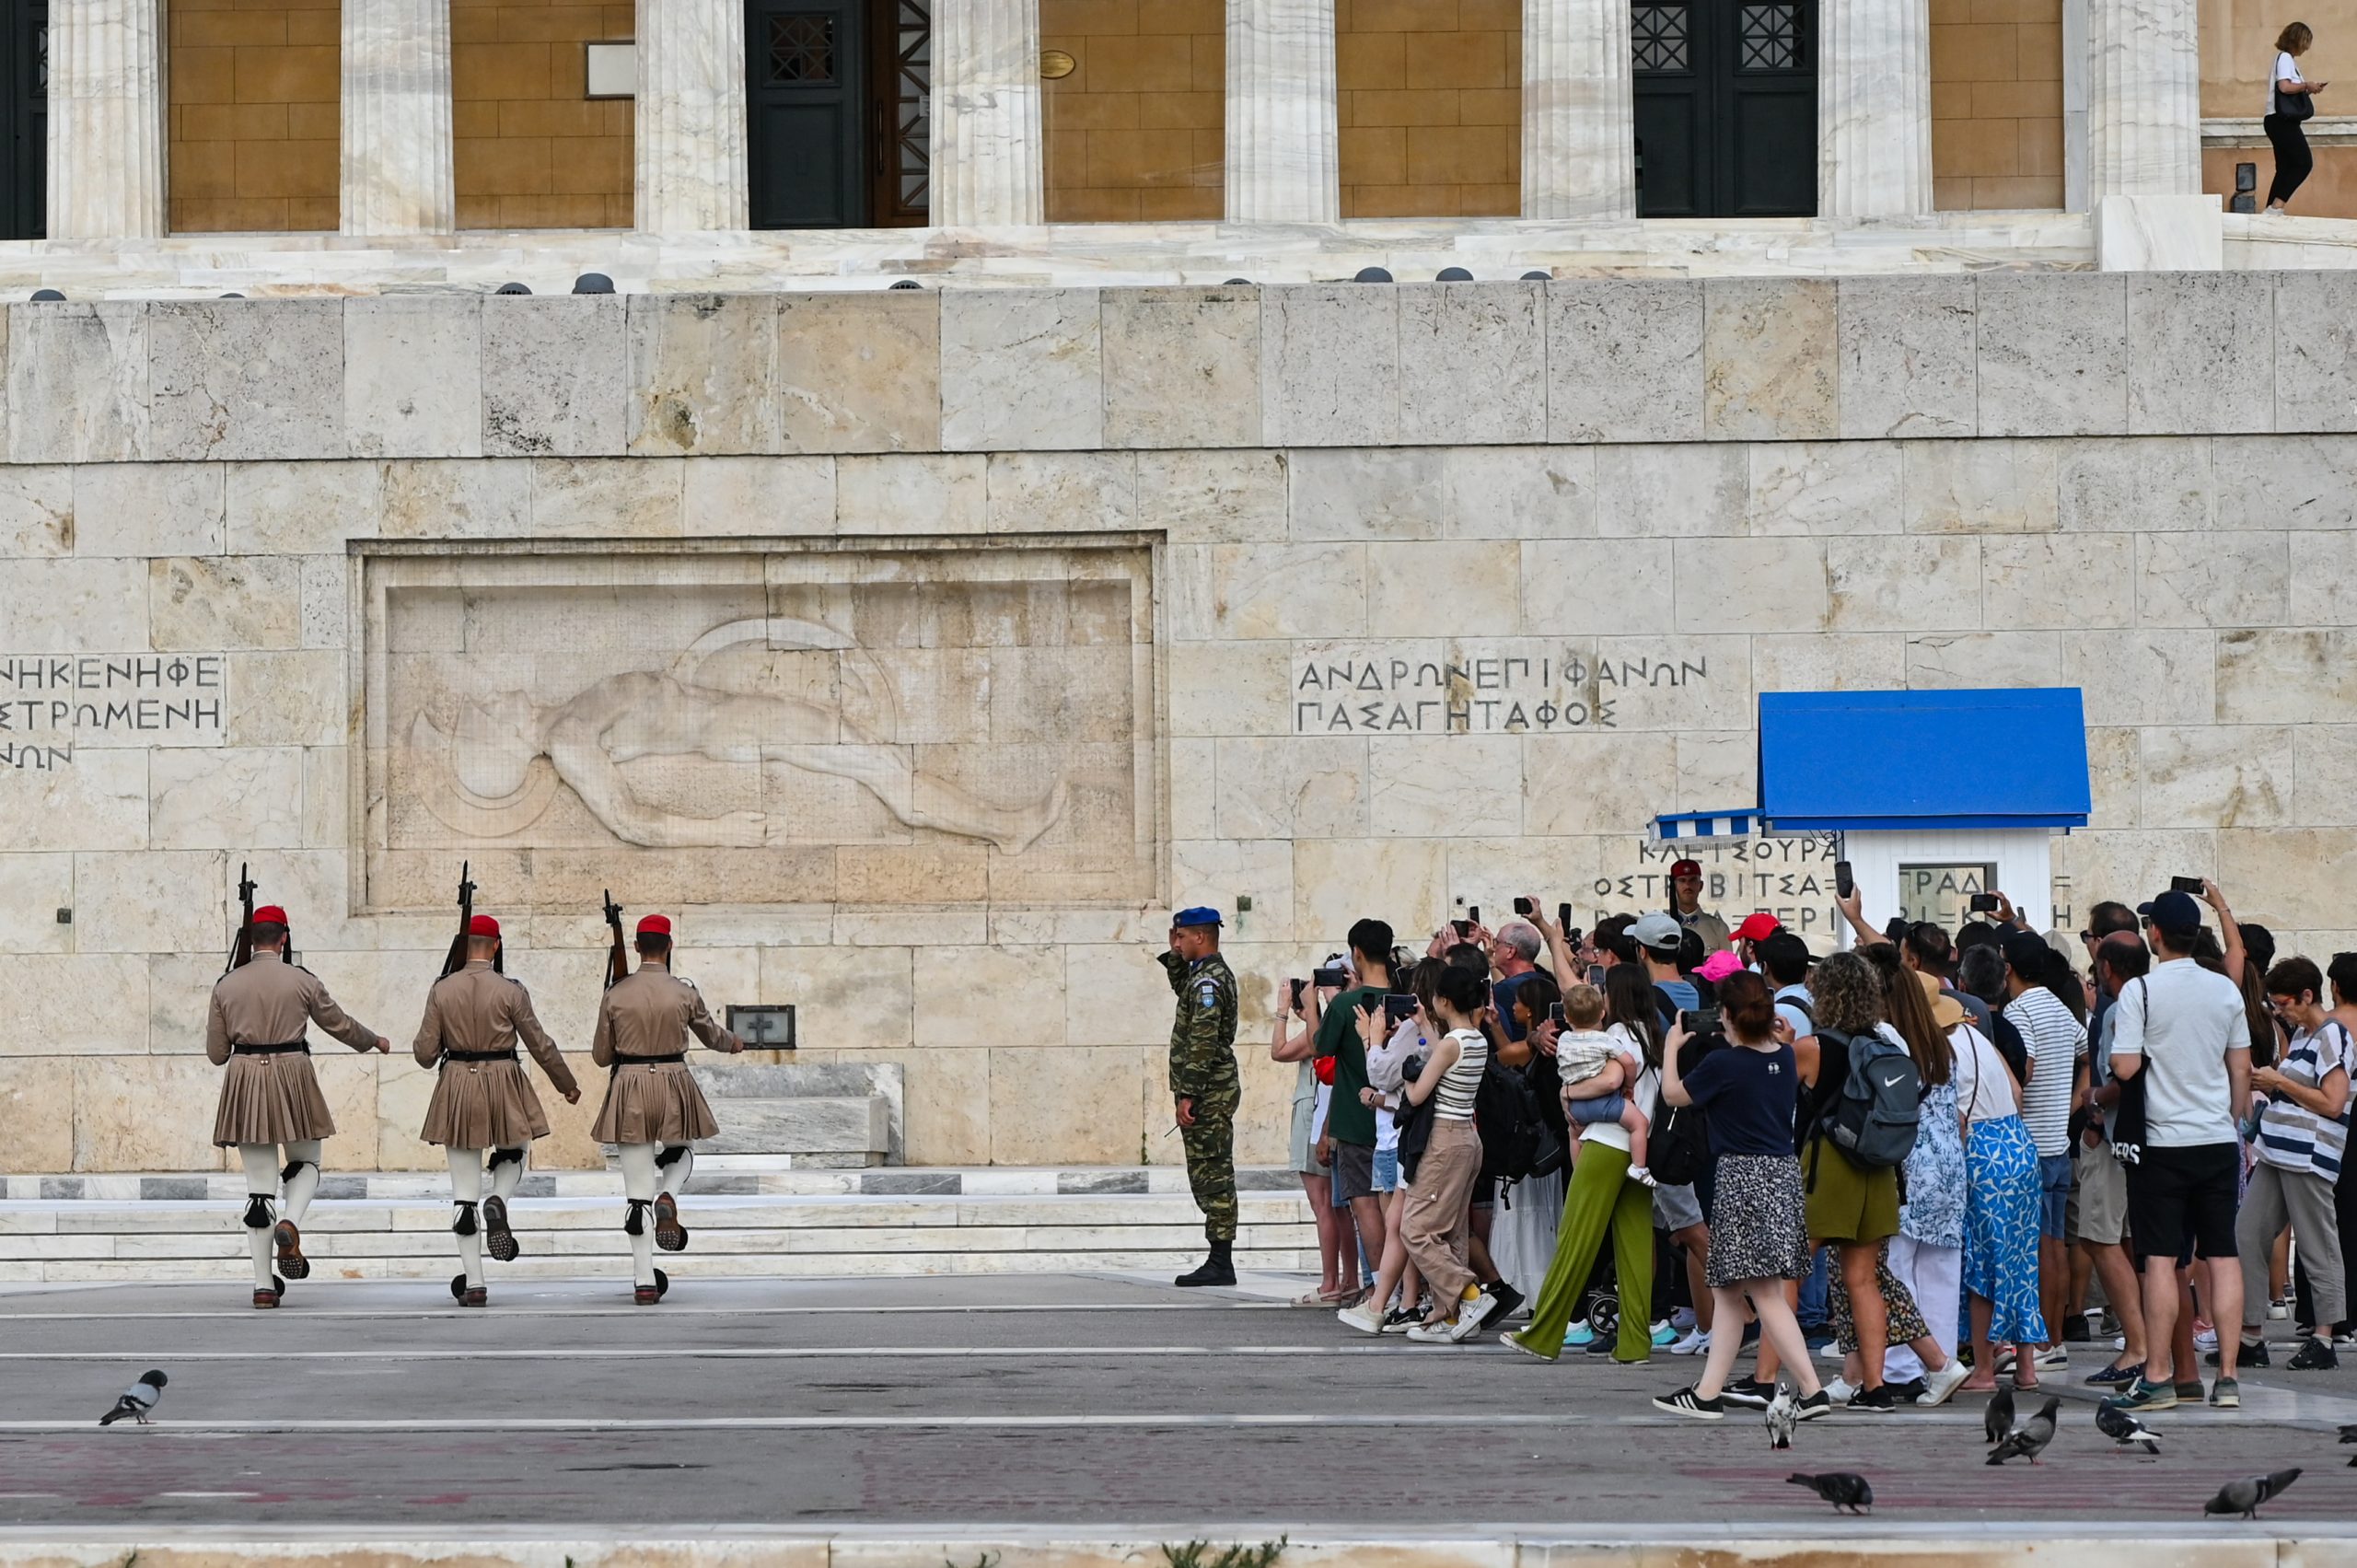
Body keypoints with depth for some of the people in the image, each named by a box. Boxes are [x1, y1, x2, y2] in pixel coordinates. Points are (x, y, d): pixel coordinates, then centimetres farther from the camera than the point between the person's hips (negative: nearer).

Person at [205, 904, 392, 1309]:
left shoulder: (226, 986, 4)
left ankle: (264, 1284, 2)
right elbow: (340, 1024, 10)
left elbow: (216, 1054, 6)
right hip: (291, 1077, -2)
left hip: (244, 1082, 2)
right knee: (305, 1162, 20)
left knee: (258, 1184, 4)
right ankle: (289, 1224, -11)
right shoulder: (302, 980, -1)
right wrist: (375, 1041, 29)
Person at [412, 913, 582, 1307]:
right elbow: (541, 1045, -1)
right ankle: (498, 1203, -8)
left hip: (457, 1089, 1)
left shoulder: (441, 990, -3)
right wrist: (568, 1085, 13)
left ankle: (473, 1284, 3)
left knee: (464, 1193, 5)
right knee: (512, 1157, 27)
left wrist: (420, 1048, 22)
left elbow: (425, 1053, -2)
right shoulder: (511, 990, -6)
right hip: (503, 1086, -1)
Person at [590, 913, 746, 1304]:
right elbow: (712, 1036, 16)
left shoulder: (615, 994, -2)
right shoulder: (685, 993, -2)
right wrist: (734, 1044, 39)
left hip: (629, 1089, 0)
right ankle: (668, 1198, -6)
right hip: (673, 1085, 0)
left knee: (637, 1192, 3)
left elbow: (600, 1056, 5)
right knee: (681, 1154, 30)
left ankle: (645, 1282, 0)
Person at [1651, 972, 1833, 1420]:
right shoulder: (1785, 1057, 4)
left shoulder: (1723, 1065, -15)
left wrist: (1671, 1046, 17)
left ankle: (1812, 1390, -13)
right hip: (1784, 1170, 8)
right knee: (1727, 1293, 15)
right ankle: (1707, 1392, 19)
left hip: (1743, 1178, -8)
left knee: (1767, 1296, -7)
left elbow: (1673, 1094, 1)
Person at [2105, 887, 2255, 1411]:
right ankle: (2227, 1377, 5)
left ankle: (2159, 1378, -2)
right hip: (2219, 1139, 4)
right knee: (2222, 1256, 5)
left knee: (2160, 1258, -2)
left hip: (2163, 1141, -4)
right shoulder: (2226, 990, 5)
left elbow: (2125, 1067, -14)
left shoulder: (2139, 991, -10)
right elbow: (2241, 1069, 11)